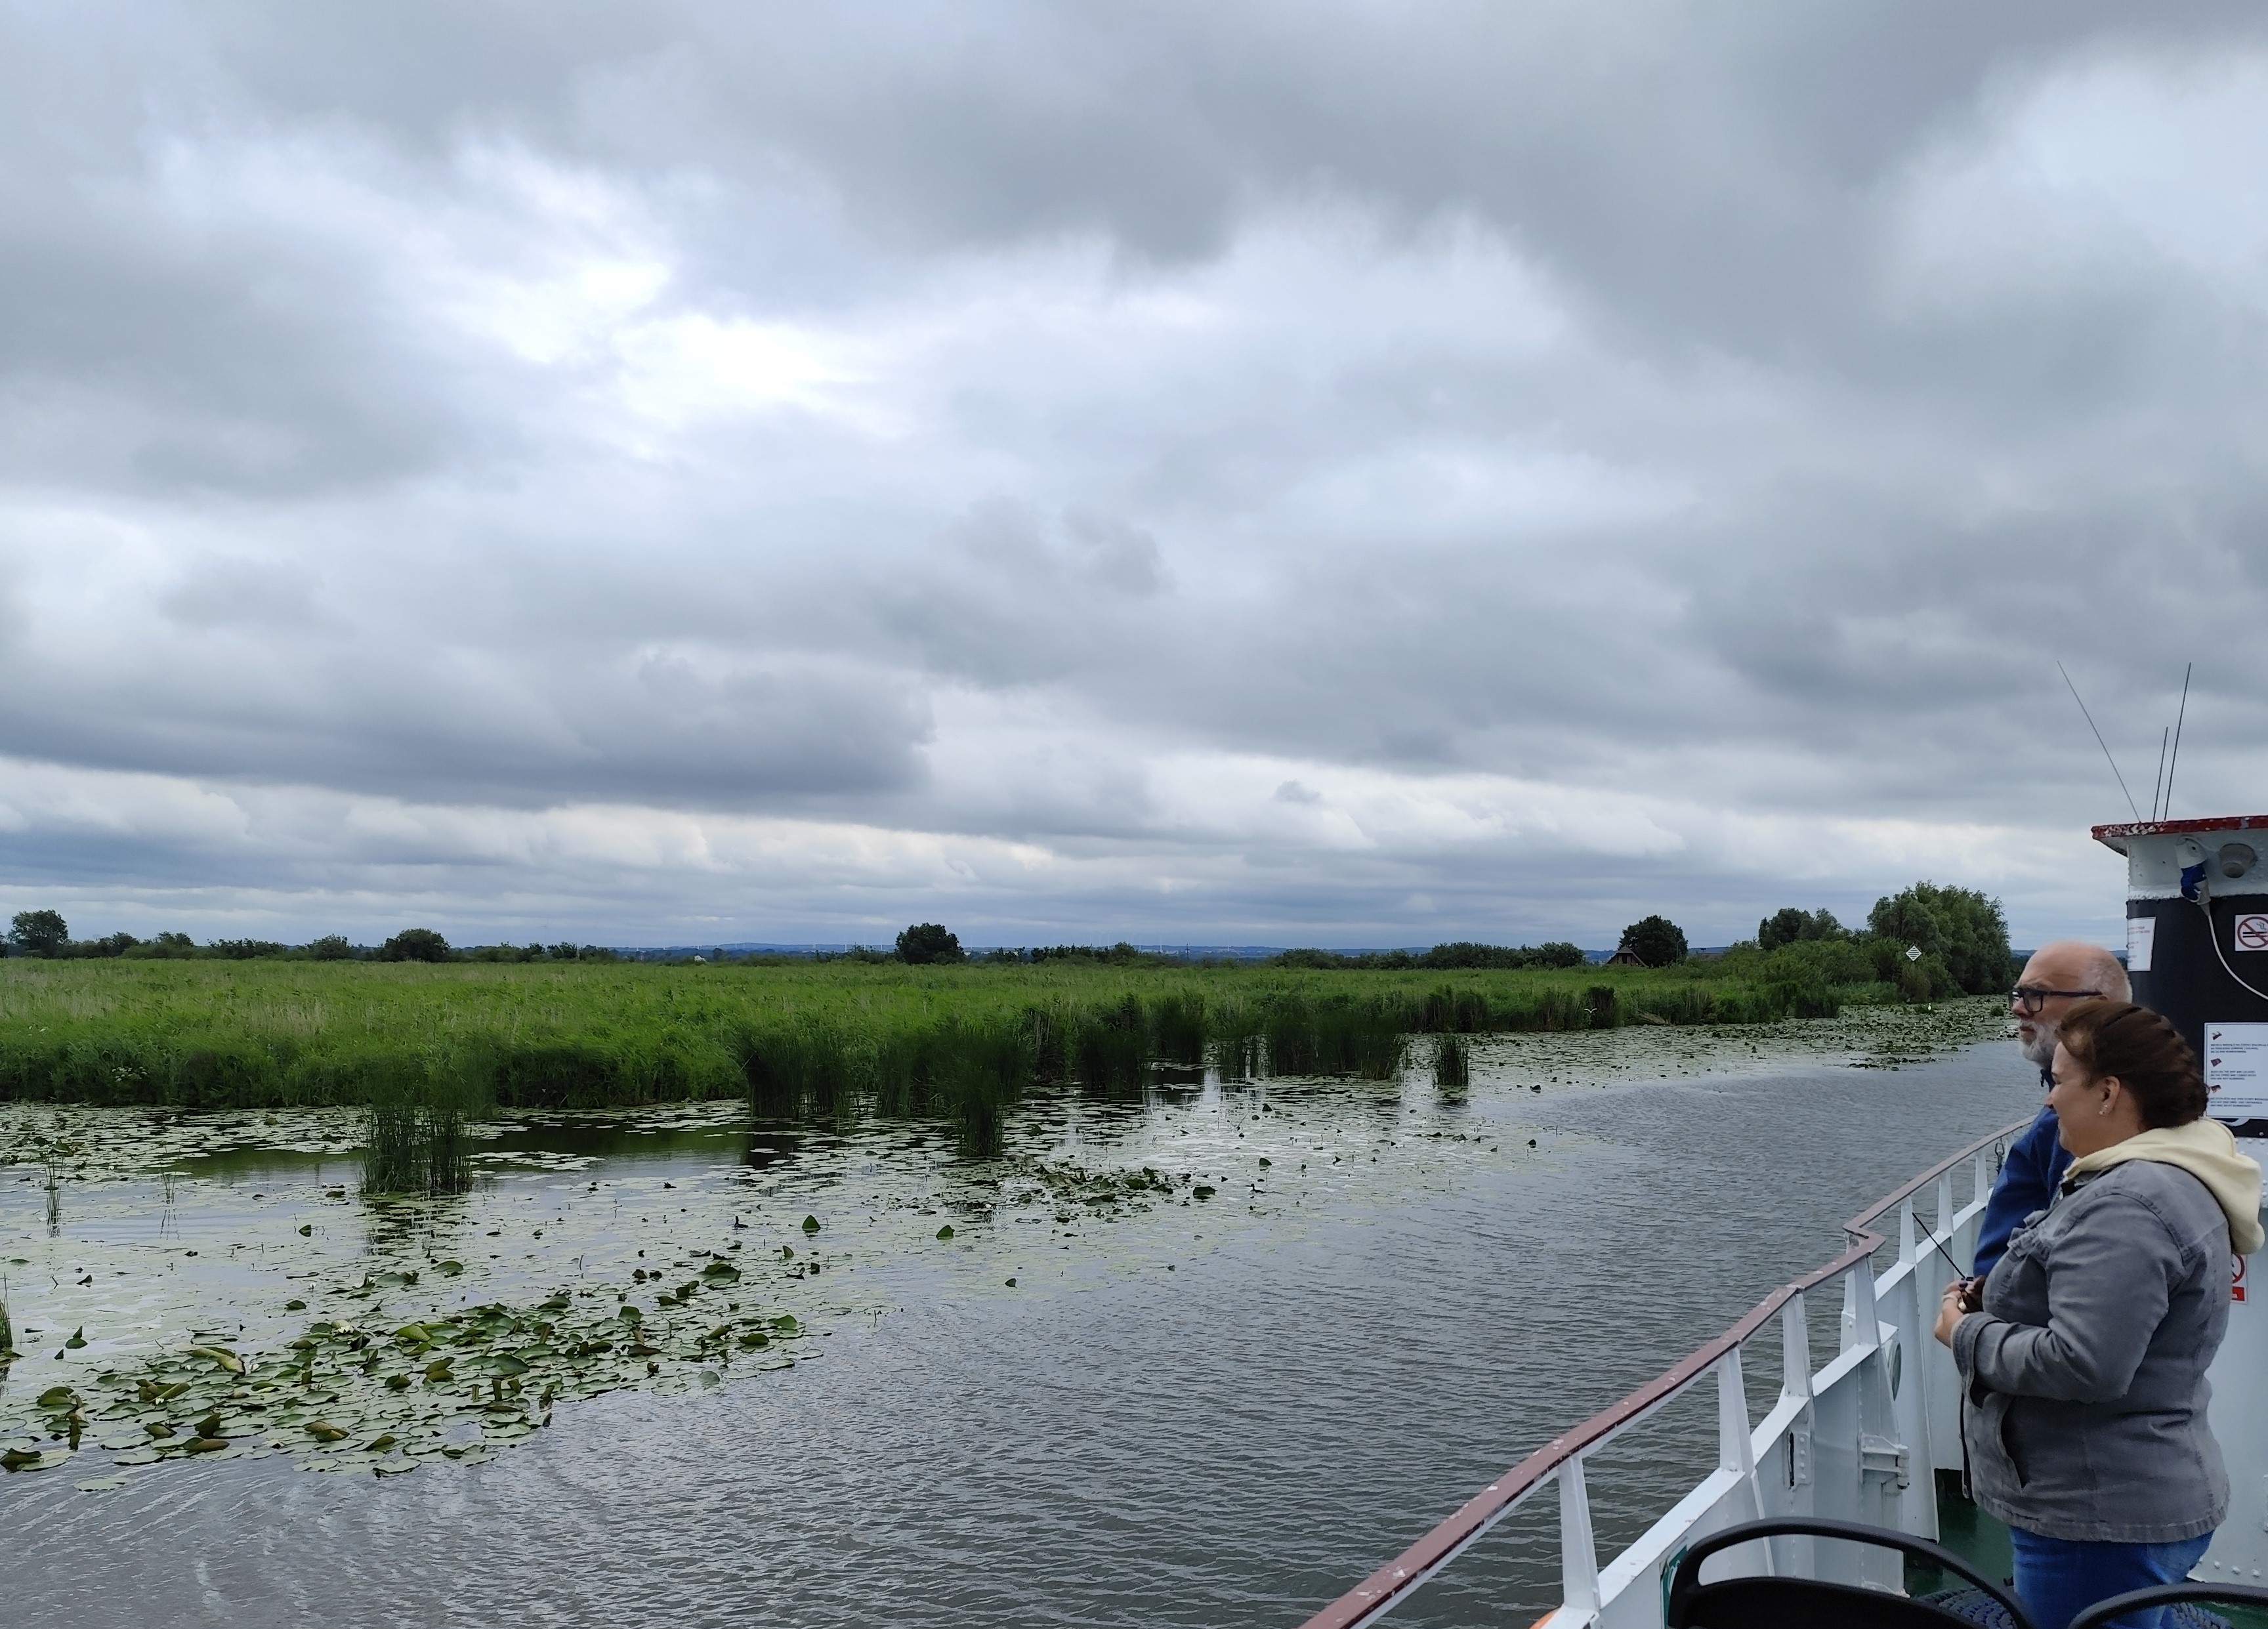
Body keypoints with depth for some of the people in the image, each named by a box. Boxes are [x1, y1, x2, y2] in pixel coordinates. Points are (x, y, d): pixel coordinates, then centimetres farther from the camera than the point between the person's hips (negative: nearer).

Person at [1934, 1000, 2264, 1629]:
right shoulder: (2163, 1179, 12)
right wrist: (1991, 1304, 8)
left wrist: (1968, 1335, -14)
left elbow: (2081, 1365, -29)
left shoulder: (2127, 1205, -23)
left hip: (2101, 1520, -10)